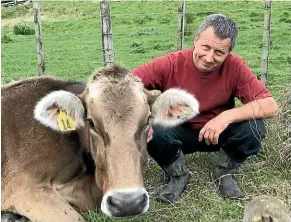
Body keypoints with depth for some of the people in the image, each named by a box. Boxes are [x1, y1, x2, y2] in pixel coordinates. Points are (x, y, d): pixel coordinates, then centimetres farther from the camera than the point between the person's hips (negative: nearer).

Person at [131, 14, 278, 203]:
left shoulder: (234, 67, -20)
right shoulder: (171, 64, -22)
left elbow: (271, 106, -23)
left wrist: (227, 116, -36)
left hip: (220, 133, 1)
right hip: (179, 133, 0)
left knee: (253, 126, -27)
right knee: (150, 129, -31)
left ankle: (224, 173, 3)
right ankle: (178, 176, 0)